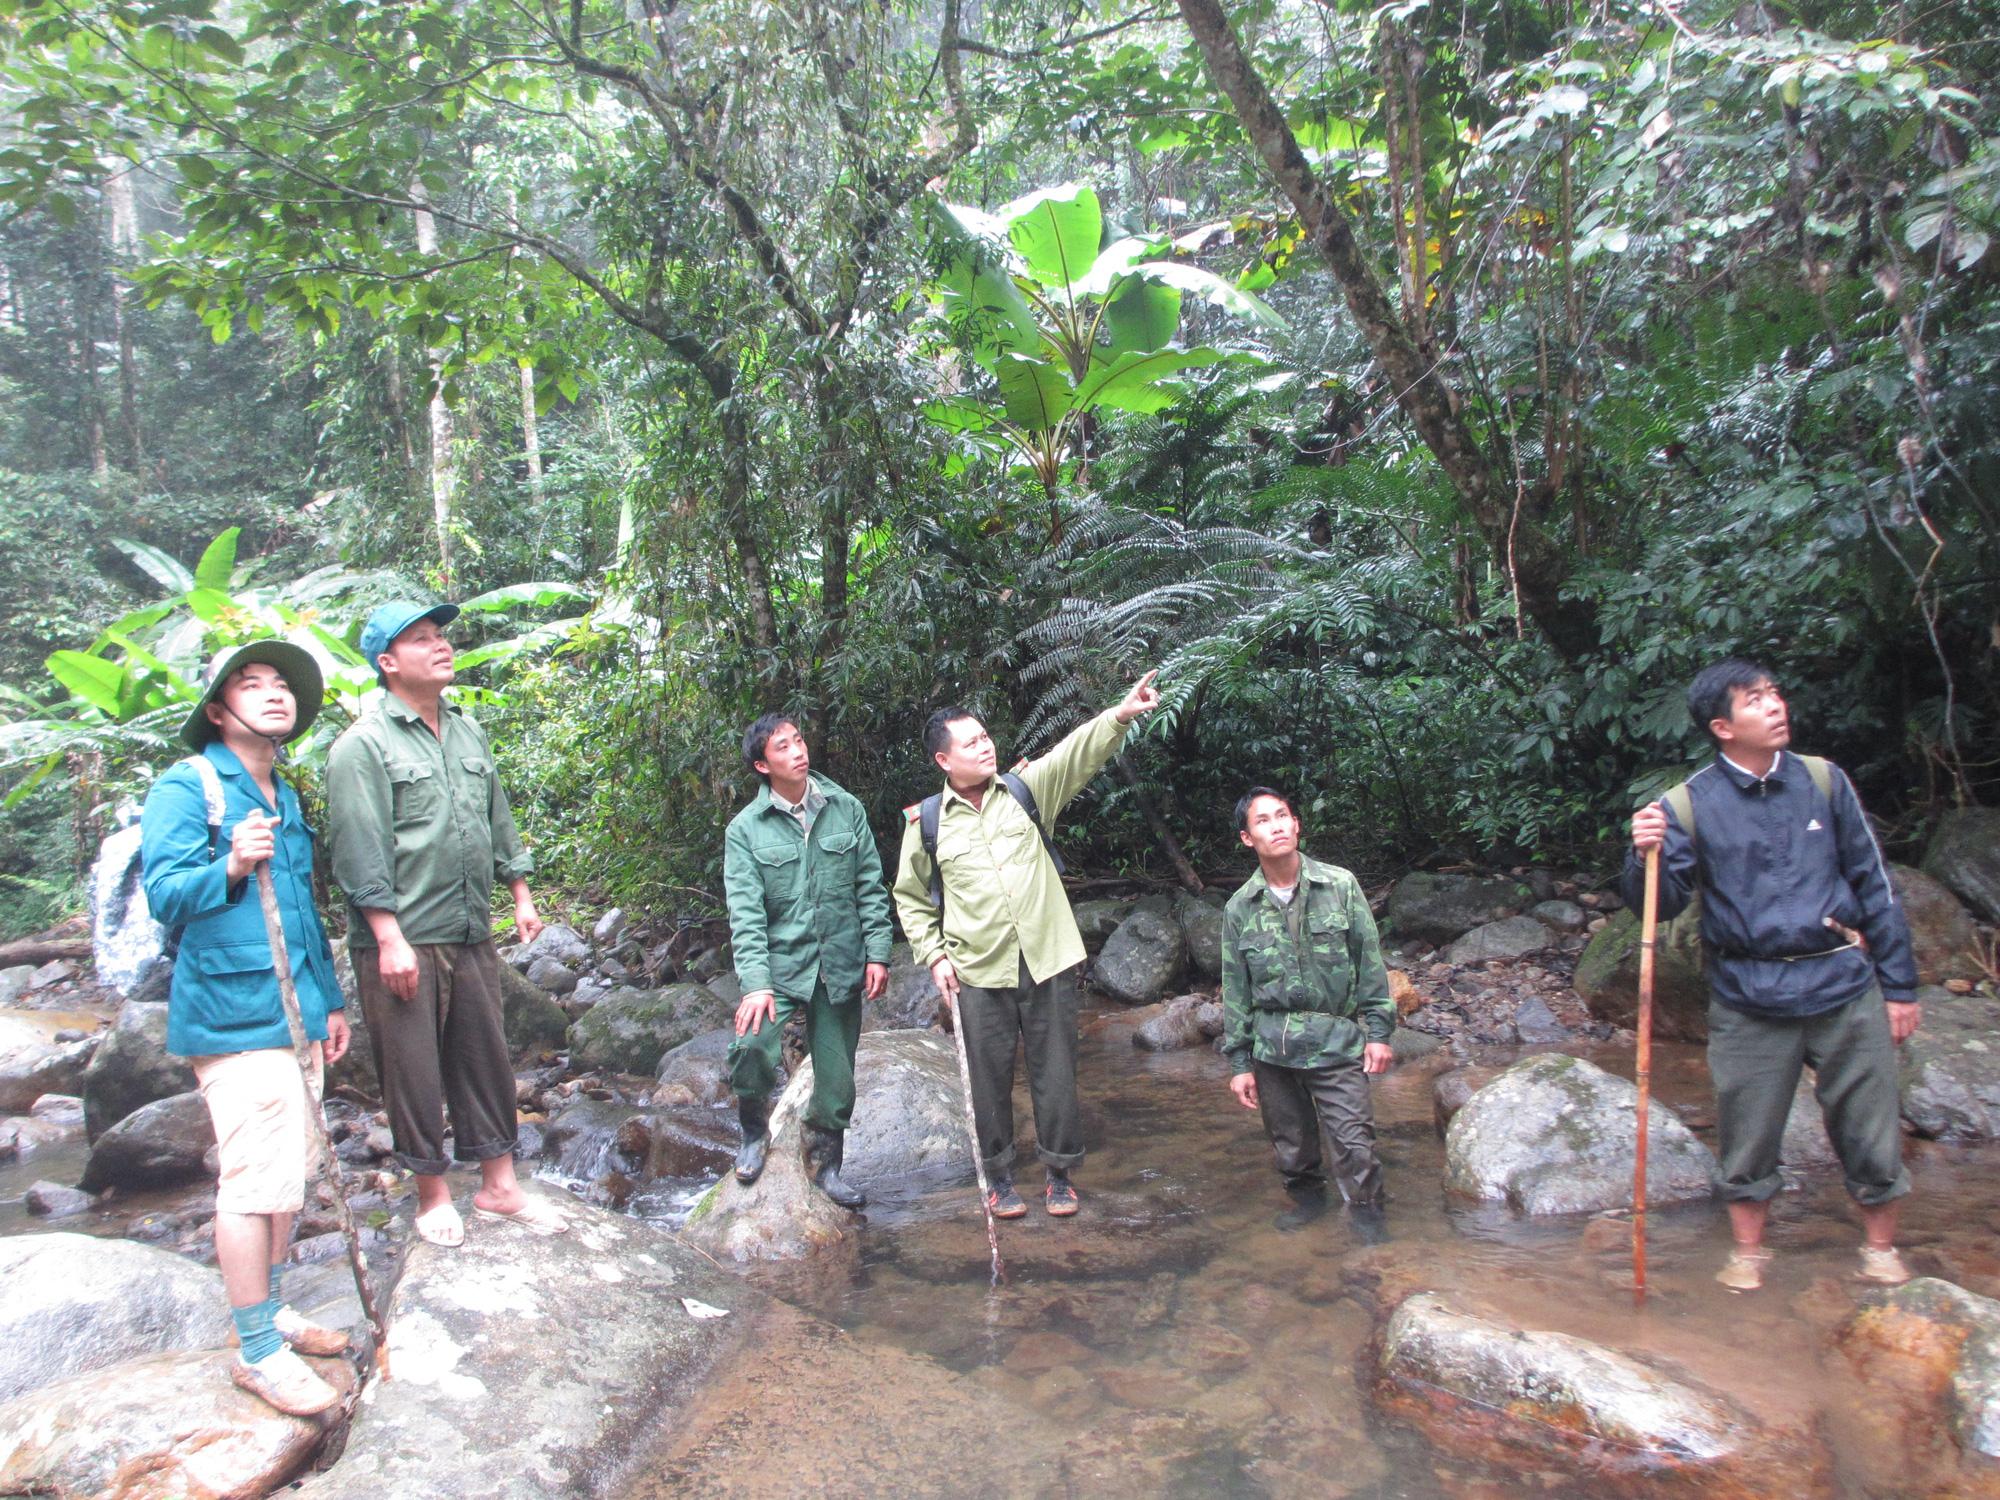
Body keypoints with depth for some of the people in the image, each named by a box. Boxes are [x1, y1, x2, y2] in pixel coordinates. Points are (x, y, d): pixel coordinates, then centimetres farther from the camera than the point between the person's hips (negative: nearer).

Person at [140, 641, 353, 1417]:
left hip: (294, 1011, 8)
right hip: (234, 1013, -8)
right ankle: (257, 1351, 5)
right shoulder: (186, 787, -7)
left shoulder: (286, 801, 16)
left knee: (288, 1173, 15)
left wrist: (330, 998, 22)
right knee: (256, 1180, -7)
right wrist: (230, 867, -35)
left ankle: (271, 1312, 29)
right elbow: (163, 892, -16)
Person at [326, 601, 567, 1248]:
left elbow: (499, 819, 19)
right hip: (403, 941, -6)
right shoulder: (363, 746, -9)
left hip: (473, 933, 7)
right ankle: (433, 1194, 21)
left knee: (486, 1059, 12)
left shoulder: (469, 733, 13)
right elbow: (360, 852, -14)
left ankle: (499, 1186, 24)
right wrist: (390, 938, -18)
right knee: (414, 1070, 5)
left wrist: (521, 894, 17)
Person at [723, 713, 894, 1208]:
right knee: (751, 1046, -23)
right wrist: (755, 983, -19)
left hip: (841, 965, 2)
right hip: (779, 965, -2)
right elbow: (745, 913, -10)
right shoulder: (745, 829, -4)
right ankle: (755, 1131, 8)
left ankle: (825, 1164, 31)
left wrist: (878, 953, -1)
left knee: (836, 1077, 9)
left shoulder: (846, 809, 2)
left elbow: (871, 887, 5)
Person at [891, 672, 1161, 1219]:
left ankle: (1060, 1174, 27)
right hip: (979, 972, 0)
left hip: (1048, 961, 1)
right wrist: (933, 955, 0)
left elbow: (1077, 753, -14)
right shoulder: (926, 821, 0)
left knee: (1055, 1074, 9)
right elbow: (910, 898, 10)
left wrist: (1122, 714, -30)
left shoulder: (1025, 789, 1)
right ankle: (999, 1177, 30)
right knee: (991, 1079, 10)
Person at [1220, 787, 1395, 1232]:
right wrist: (1239, 1061, 5)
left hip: (1336, 1040, -2)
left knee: (1355, 1142, -4)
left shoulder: (1340, 886, -2)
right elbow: (1236, 990, 6)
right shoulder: (1240, 908, 2)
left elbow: (1370, 962, 3)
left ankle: (1368, 1220, 17)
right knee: (1290, 1141, 13)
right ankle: (1307, 1198, 38)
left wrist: (1379, 1031, 0)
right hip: (1272, 1046, 2)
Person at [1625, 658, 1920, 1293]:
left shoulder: (1824, 781, 1)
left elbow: (1873, 885, 7)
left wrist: (1899, 985, 7)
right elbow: (1662, 907, -8)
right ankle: (1747, 1251, 29)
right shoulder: (1688, 805, -6)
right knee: (1748, 1136, 9)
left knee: (1871, 1132, 11)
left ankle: (1881, 1248, 34)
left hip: (1843, 986, 2)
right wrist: (1646, 856, -29)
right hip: (1749, 1000, -1)